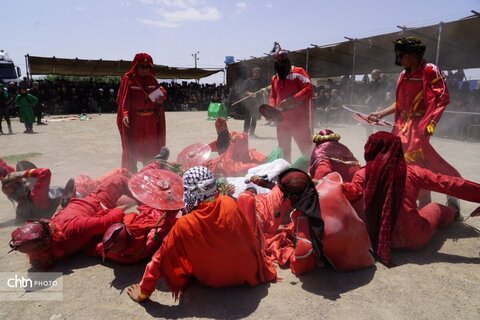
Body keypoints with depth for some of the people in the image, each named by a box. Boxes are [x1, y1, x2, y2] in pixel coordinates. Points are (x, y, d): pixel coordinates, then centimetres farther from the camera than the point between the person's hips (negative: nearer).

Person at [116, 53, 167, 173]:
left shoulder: (152, 80, 9)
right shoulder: (128, 79, -6)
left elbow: (159, 96, 17)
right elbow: (123, 99, -11)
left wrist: (160, 100, -7)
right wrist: (125, 114, -26)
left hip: (150, 122, 5)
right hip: (133, 121, -5)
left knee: (151, 150, 13)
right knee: (132, 149, 1)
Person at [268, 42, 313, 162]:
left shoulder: (298, 72, -5)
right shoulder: (274, 78, 15)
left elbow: (309, 89, -15)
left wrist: (291, 100, -24)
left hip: (298, 118, -7)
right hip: (281, 119, 7)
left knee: (305, 147, -1)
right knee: (283, 149, 15)